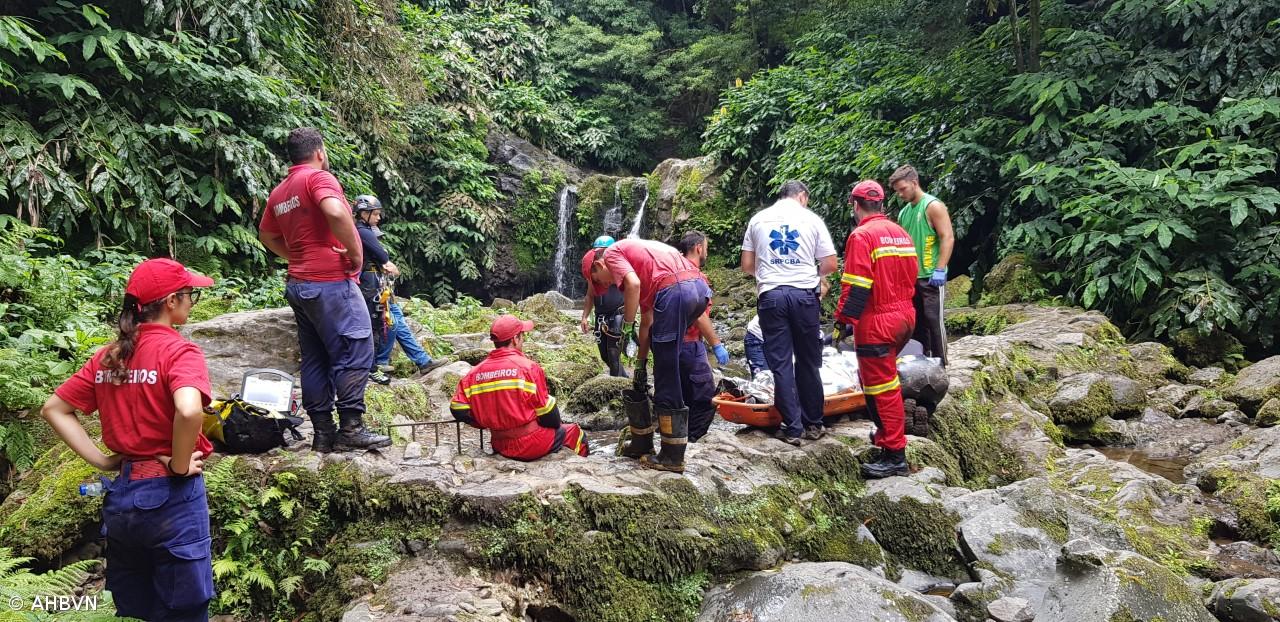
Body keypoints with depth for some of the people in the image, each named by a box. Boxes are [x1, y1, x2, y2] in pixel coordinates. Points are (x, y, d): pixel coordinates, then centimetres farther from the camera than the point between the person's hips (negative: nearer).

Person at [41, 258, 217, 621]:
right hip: (170, 496, -7)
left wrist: (101, 460, 7)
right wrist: (179, 466, -17)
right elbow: (189, 410, -33)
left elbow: (54, 409, 12)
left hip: (121, 496, 7)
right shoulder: (178, 351, -15)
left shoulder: (108, 356, 7)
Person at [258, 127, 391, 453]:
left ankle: (323, 432, 12)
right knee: (355, 353, -6)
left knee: (315, 359, 9)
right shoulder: (319, 177, -8)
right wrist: (355, 253, -17)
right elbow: (336, 212, -27)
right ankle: (351, 429, -7)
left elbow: (267, 237, 27)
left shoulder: (279, 192, 16)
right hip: (331, 282, -9)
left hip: (300, 284, 9)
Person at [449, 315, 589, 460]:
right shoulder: (528, 367, -15)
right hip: (532, 445, -6)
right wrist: (556, 425, 11)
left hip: (500, 448, 6)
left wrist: (490, 424, 10)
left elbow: (458, 409, -2)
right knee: (574, 432, 20)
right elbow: (546, 410, -10)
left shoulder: (475, 372, -1)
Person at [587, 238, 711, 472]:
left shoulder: (612, 253, 13)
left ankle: (672, 457, 6)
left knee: (666, 380, 0)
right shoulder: (636, 256, 35)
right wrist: (640, 362, 34)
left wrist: (626, 327, 0)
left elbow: (633, 284, -10)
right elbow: (647, 322, 33)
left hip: (675, 290, -9)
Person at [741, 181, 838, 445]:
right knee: (808, 362, 11)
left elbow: (746, 265, 11)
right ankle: (813, 424, 18)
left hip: (771, 295, 1)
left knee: (780, 363, 4)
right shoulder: (812, 219, 5)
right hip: (804, 294, 0)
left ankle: (792, 428, 5)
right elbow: (830, 264, 3)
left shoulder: (758, 218, 10)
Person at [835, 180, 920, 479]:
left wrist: (843, 320, -14)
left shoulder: (862, 236, -15)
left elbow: (856, 286, -20)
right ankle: (888, 432, 36)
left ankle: (895, 456, 3)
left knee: (881, 387, -1)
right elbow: (911, 276, 17)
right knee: (886, 377, 25)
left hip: (876, 323, -8)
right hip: (905, 318, 9)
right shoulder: (901, 233, 10)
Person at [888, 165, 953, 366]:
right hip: (910, 276, 7)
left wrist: (940, 270, -20)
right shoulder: (904, 212, 14)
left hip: (930, 276, -7)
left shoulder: (933, 206, -8)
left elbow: (948, 238, -14)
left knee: (933, 320, -6)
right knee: (916, 320, 11)